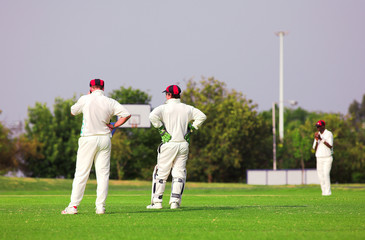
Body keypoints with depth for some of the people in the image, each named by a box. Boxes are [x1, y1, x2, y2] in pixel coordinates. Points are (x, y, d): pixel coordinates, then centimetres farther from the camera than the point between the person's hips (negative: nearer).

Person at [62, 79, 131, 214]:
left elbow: (73, 111, 14)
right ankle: (100, 207, 1)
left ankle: (73, 206, -3)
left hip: (88, 139, -2)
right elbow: (126, 114, -2)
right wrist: (114, 126, 7)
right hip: (105, 139, 2)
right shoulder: (110, 102, 1)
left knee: (81, 173, 0)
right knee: (103, 173, 5)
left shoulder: (85, 99, -3)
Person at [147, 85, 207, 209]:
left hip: (169, 144, -4)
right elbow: (201, 116, 8)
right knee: (179, 173, 7)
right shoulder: (187, 108, 8)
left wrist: (161, 128, -11)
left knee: (161, 172, 3)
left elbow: (153, 116, -21)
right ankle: (175, 201, 0)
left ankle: (157, 201, 2)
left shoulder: (164, 108, -5)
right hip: (183, 144, 4)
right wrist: (191, 129, 8)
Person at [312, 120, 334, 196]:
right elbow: (315, 149, 7)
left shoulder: (329, 134, -4)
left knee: (326, 174, -16)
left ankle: (328, 192, -16)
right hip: (319, 158, 5)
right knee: (320, 175, 1)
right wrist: (316, 140, -9)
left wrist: (321, 139, -19)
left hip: (327, 158, -5)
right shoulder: (317, 135, 12)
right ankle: (324, 191, 6)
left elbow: (330, 146, -15)